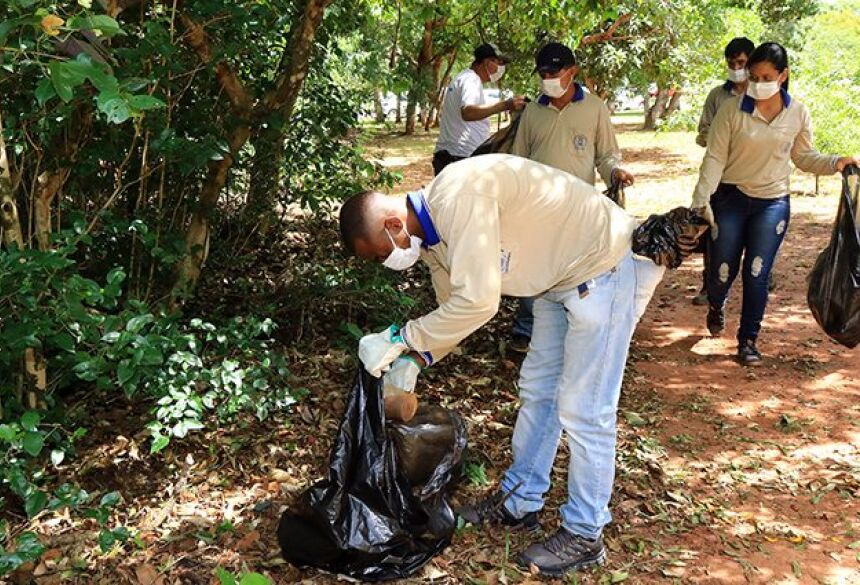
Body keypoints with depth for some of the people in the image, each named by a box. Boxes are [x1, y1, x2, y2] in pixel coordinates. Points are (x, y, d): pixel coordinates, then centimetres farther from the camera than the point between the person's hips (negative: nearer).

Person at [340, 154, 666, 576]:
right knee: (537, 390, 16)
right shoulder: (432, 235, 1)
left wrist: (400, 339, -24)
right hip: (560, 277, 10)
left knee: (582, 409, -3)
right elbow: (453, 309, 13)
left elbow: (476, 303, -34)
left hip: (601, 271, -10)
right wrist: (414, 360, -1)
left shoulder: (459, 196, -31)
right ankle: (520, 502, 32)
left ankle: (584, 536, 14)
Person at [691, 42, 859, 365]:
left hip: (773, 204, 1)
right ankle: (716, 306, 40)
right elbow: (715, 157, -9)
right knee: (721, 272, 3)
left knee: (756, 275, 0)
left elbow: (804, 157, 9)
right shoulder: (732, 109, -9)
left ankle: (748, 340, 15)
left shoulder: (798, 114, -1)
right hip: (730, 199, -1)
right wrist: (702, 199, -17)